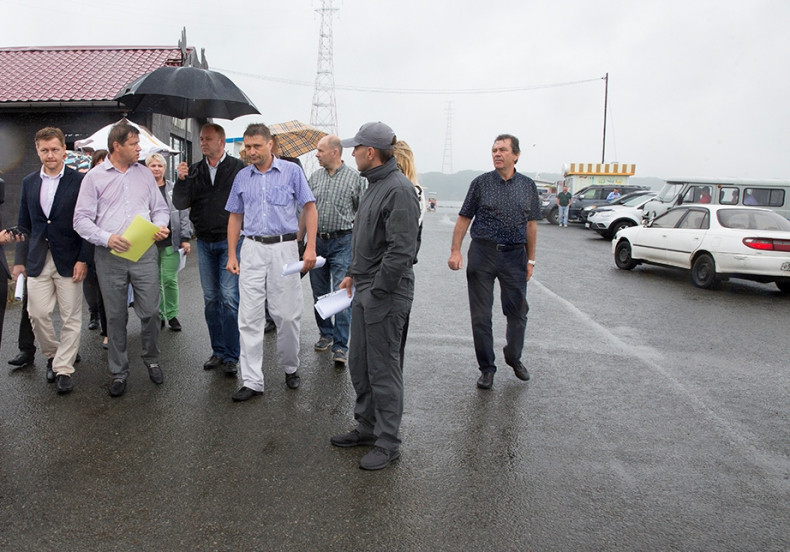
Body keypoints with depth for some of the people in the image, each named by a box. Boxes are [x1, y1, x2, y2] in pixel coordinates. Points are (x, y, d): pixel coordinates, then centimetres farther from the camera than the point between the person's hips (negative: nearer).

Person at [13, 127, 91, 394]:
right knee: (37, 313, 3)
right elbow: (24, 225, 14)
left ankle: (64, 368, 12)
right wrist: (20, 260, 9)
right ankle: (52, 354, 27)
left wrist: (83, 259, -11)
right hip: (38, 260, 4)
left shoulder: (80, 181, -3)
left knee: (70, 317, 1)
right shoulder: (29, 182, 10)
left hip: (69, 261, -4)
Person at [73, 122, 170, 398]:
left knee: (150, 311, 2)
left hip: (144, 253, 2)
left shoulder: (145, 173, 11)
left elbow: (160, 208, 15)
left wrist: (160, 225, -7)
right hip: (110, 257, -1)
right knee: (116, 317, 7)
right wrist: (107, 238, -18)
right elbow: (82, 219, -2)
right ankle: (119, 372, 20)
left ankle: (152, 360, 25)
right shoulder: (95, 177, 1)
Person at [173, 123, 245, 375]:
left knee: (229, 297, -8)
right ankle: (218, 351, 21)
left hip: (230, 241, -5)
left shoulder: (238, 168, -3)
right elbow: (180, 204, 4)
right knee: (210, 299, 10)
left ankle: (231, 356, 2)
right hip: (204, 243, 5)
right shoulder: (194, 171, 10)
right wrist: (181, 180, -12)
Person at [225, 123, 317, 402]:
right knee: (249, 318, 0)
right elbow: (235, 217, 16)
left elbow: (309, 208, 1)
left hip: (284, 248, -3)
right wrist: (231, 254, 9)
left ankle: (290, 368, 25)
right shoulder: (242, 177, 11)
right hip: (252, 249, 3)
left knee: (287, 314, 2)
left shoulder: (292, 171, 1)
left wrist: (310, 247, -9)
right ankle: (252, 381, 7)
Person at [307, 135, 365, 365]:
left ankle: (340, 346, -2)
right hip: (317, 242, 5)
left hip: (342, 243, -4)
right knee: (319, 293, 12)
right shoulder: (314, 177, 10)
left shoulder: (354, 177, -2)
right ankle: (326, 334, 28)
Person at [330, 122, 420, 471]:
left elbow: (401, 250, -24)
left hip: (386, 296, -10)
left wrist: (376, 291, -20)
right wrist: (353, 274, 17)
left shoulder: (399, 190, -18)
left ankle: (388, 443, 15)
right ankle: (367, 427, 34)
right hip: (365, 289, 10)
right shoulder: (374, 185, 14)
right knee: (359, 364, 18)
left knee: (383, 370, 1)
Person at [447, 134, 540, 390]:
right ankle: (487, 368, 17)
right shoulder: (481, 183, 1)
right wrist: (455, 251, -8)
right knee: (481, 315, 2)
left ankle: (514, 357, 33)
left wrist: (530, 259, 10)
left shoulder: (528, 186, 7)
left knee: (518, 311, 8)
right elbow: (464, 219, 1)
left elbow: (531, 225, 11)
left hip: (515, 255, 2)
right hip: (483, 253, -1)